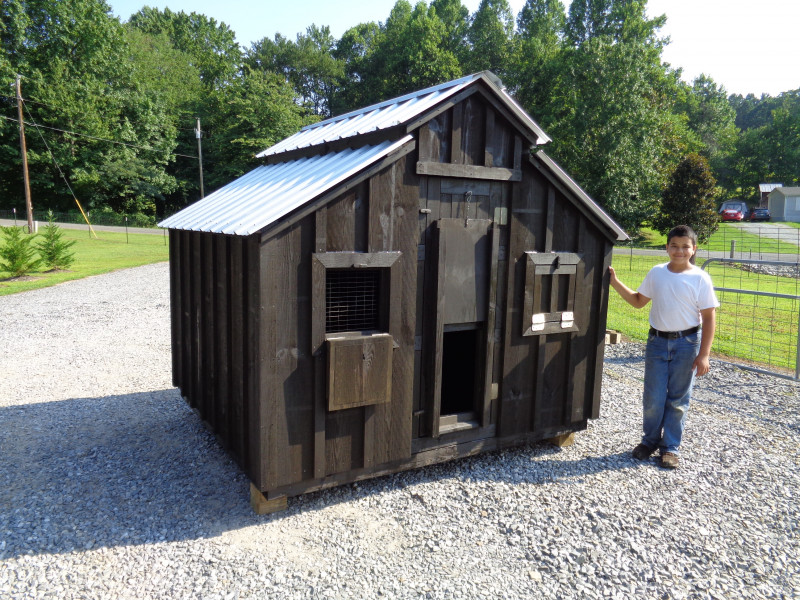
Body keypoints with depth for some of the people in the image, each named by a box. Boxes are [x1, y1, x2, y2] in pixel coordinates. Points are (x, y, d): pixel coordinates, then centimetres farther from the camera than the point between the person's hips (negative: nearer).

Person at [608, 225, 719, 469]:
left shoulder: (700, 278, -8)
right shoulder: (657, 273, 1)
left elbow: (709, 318, -7)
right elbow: (638, 301, 13)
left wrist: (703, 354, -10)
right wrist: (616, 283, 2)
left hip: (686, 342, -2)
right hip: (657, 341, 2)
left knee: (678, 400, 8)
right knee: (653, 398, 6)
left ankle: (670, 447, 22)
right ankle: (650, 440, 26)